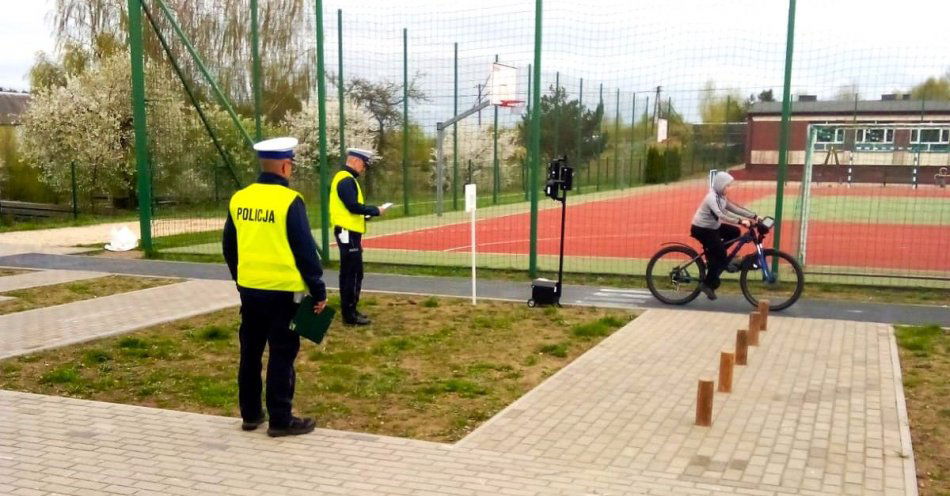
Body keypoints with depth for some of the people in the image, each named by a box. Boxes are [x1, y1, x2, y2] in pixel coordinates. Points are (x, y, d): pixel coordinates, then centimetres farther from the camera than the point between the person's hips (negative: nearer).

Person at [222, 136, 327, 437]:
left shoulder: (239, 199, 4)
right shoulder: (290, 200, -14)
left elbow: (229, 247, 13)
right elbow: (305, 251, -13)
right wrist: (318, 290, -4)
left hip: (250, 289, 6)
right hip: (283, 291, -6)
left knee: (250, 353, 15)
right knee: (282, 355, 3)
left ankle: (250, 415, 26)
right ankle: (280, 421, 9)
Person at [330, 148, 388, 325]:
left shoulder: (345, 178, 17)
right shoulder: (346, 180, -15)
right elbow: (353, 206, -23)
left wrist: (367, 212, 6)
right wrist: (375, 210, -12)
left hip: (348, 232, 11)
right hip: (348, 232, -11)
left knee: (348, 273, 15)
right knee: (353, 274, -7)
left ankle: (348, 310, 22)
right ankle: (349, 314, -3)